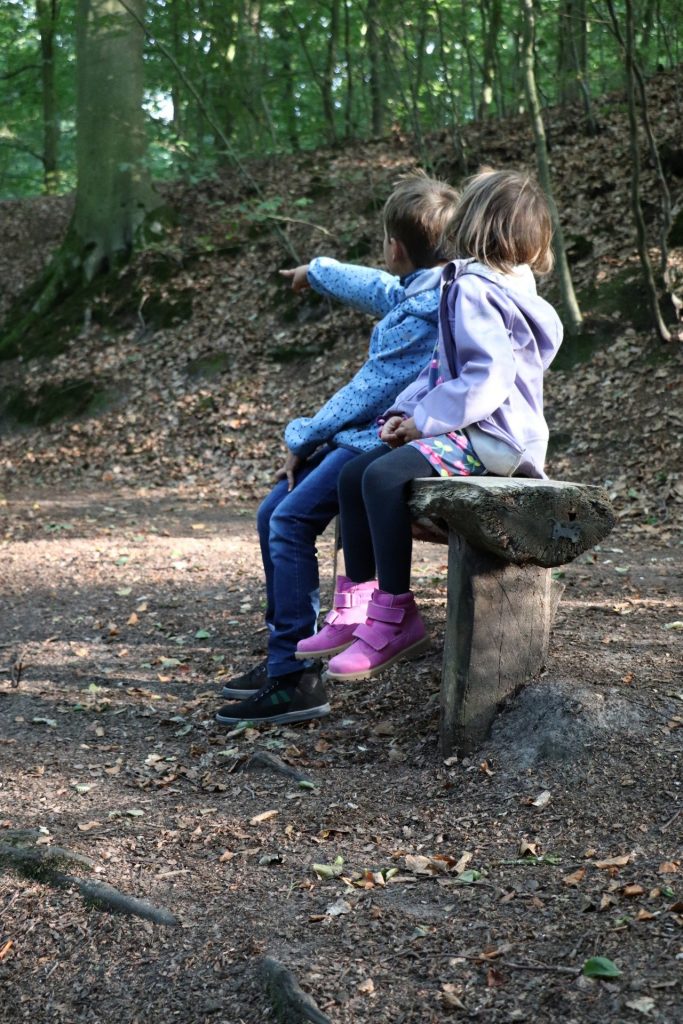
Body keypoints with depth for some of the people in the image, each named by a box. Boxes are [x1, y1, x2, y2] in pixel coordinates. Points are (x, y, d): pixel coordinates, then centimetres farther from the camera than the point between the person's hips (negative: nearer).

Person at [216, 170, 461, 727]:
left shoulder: (425, 312, -19)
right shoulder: (418, 290, 12)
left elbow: (370, 391, -17)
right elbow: (378, 288, 34)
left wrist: (302, 436, -5)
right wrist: (318, 270, 50)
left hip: (387, 443, -11)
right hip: (372, 435, 11)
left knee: (291, 522, -22)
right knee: (273, 512, 7)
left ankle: (296, 680, -19)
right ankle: (285, 654, 9)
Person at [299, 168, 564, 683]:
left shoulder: (474, 291, -13)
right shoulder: (500, 287, 20)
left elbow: (489, 378, -24)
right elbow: (444, 367, 19)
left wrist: (424, 419, -17)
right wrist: (405, 412, 5)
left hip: (493, 437, -11)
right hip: (474, 431, 11)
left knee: (384, 476, -27)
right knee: (355, 472, 3)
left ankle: (396, 616, -20)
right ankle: (358, 604, 4)